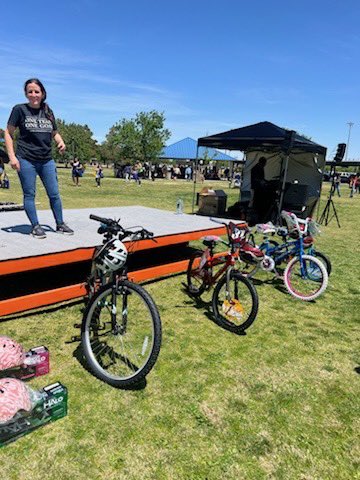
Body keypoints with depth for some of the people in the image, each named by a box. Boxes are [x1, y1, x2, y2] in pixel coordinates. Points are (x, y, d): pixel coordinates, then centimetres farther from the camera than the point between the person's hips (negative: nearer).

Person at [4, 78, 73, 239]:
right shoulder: (20, 109, -1)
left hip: (47, 160, 4)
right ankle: (35, 226, 12)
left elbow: (54, 133, 22)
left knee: (54, 194, 4)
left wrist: (61, 142, -1)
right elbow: (8, 134, 0)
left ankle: (60, 224, 15)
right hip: (26, 160, -3)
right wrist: (12, 156, -10)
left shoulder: (48, 112, 10)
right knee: (29, 194, 2)